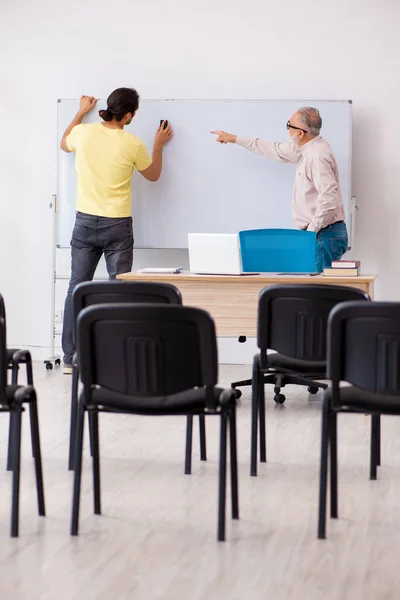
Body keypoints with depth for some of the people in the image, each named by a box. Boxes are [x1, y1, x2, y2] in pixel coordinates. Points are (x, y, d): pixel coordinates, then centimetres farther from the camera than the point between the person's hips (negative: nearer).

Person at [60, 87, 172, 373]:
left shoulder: (84, 132, -4)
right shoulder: (133, 144, -10)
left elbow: (64, 144, 22)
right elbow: (153, 175, 8)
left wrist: (81, 113, 32)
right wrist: (159, 145, 21)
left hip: (85, 221, 3)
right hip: (117, 226, -3)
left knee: (77, 288, 8)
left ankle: (70, 358, 12)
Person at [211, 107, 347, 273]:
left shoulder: (316, 156, -19)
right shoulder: (308, 148, 13)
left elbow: (329, 197, -28)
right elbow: (277, 150, 28)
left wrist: (311, 230, -19)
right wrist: (235, 139, 33)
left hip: (324, 235, -10)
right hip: (320, 234, 10)